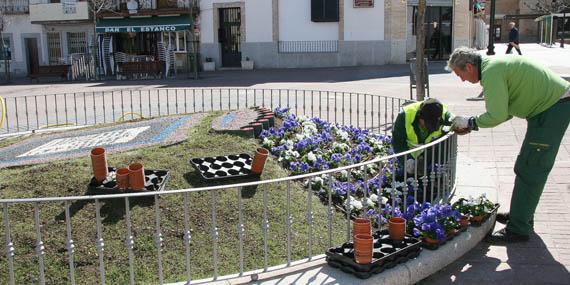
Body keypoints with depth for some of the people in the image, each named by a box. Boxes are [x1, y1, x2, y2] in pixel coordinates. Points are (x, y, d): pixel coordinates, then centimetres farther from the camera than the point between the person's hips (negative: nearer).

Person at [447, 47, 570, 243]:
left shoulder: (491, 72, -20)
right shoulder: (494, 65, 13)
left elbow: (498, 116, -24)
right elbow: (505, 111, 16)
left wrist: (471, 122, -8)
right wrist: (473, 123, 8)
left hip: (554, 107, -11)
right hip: (551, 104, 11)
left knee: (529, 170, -9)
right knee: (528, 166, 18)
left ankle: (518, 230, -4)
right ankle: (522, 215, 30)